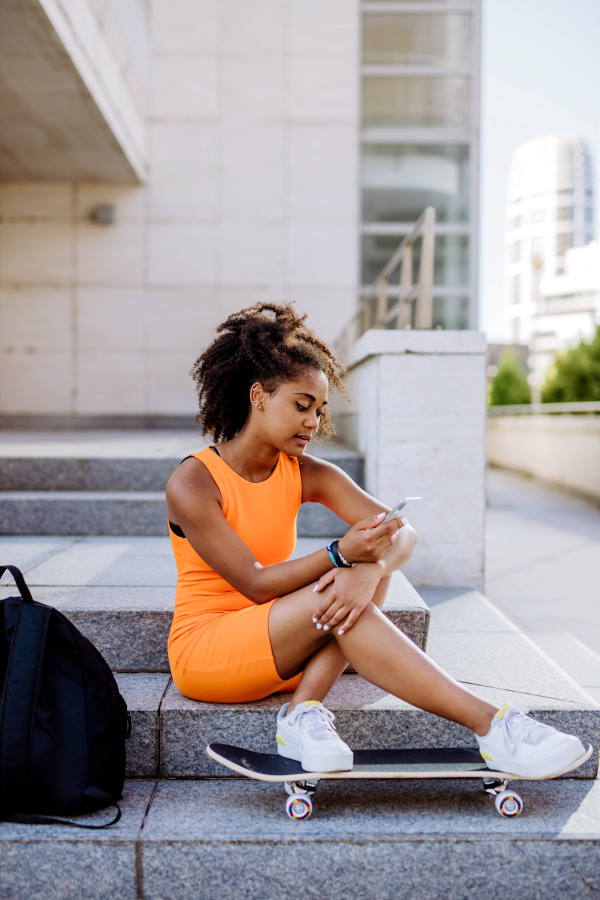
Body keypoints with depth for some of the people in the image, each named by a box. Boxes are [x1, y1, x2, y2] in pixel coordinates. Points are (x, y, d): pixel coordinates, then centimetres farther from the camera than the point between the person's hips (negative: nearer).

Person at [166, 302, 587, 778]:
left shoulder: (306, 475, 0)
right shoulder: (192, 484, -15)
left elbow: (405, 533, -10)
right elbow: (254, 584, -20)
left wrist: (368, 570, -33)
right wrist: (342, 554, -33)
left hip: (273, 650, 6)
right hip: (203, 654, -6)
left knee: (372, 564, -17)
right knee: (332, 594, -30)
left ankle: (305, 710, -29)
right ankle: (492, 726, -30)